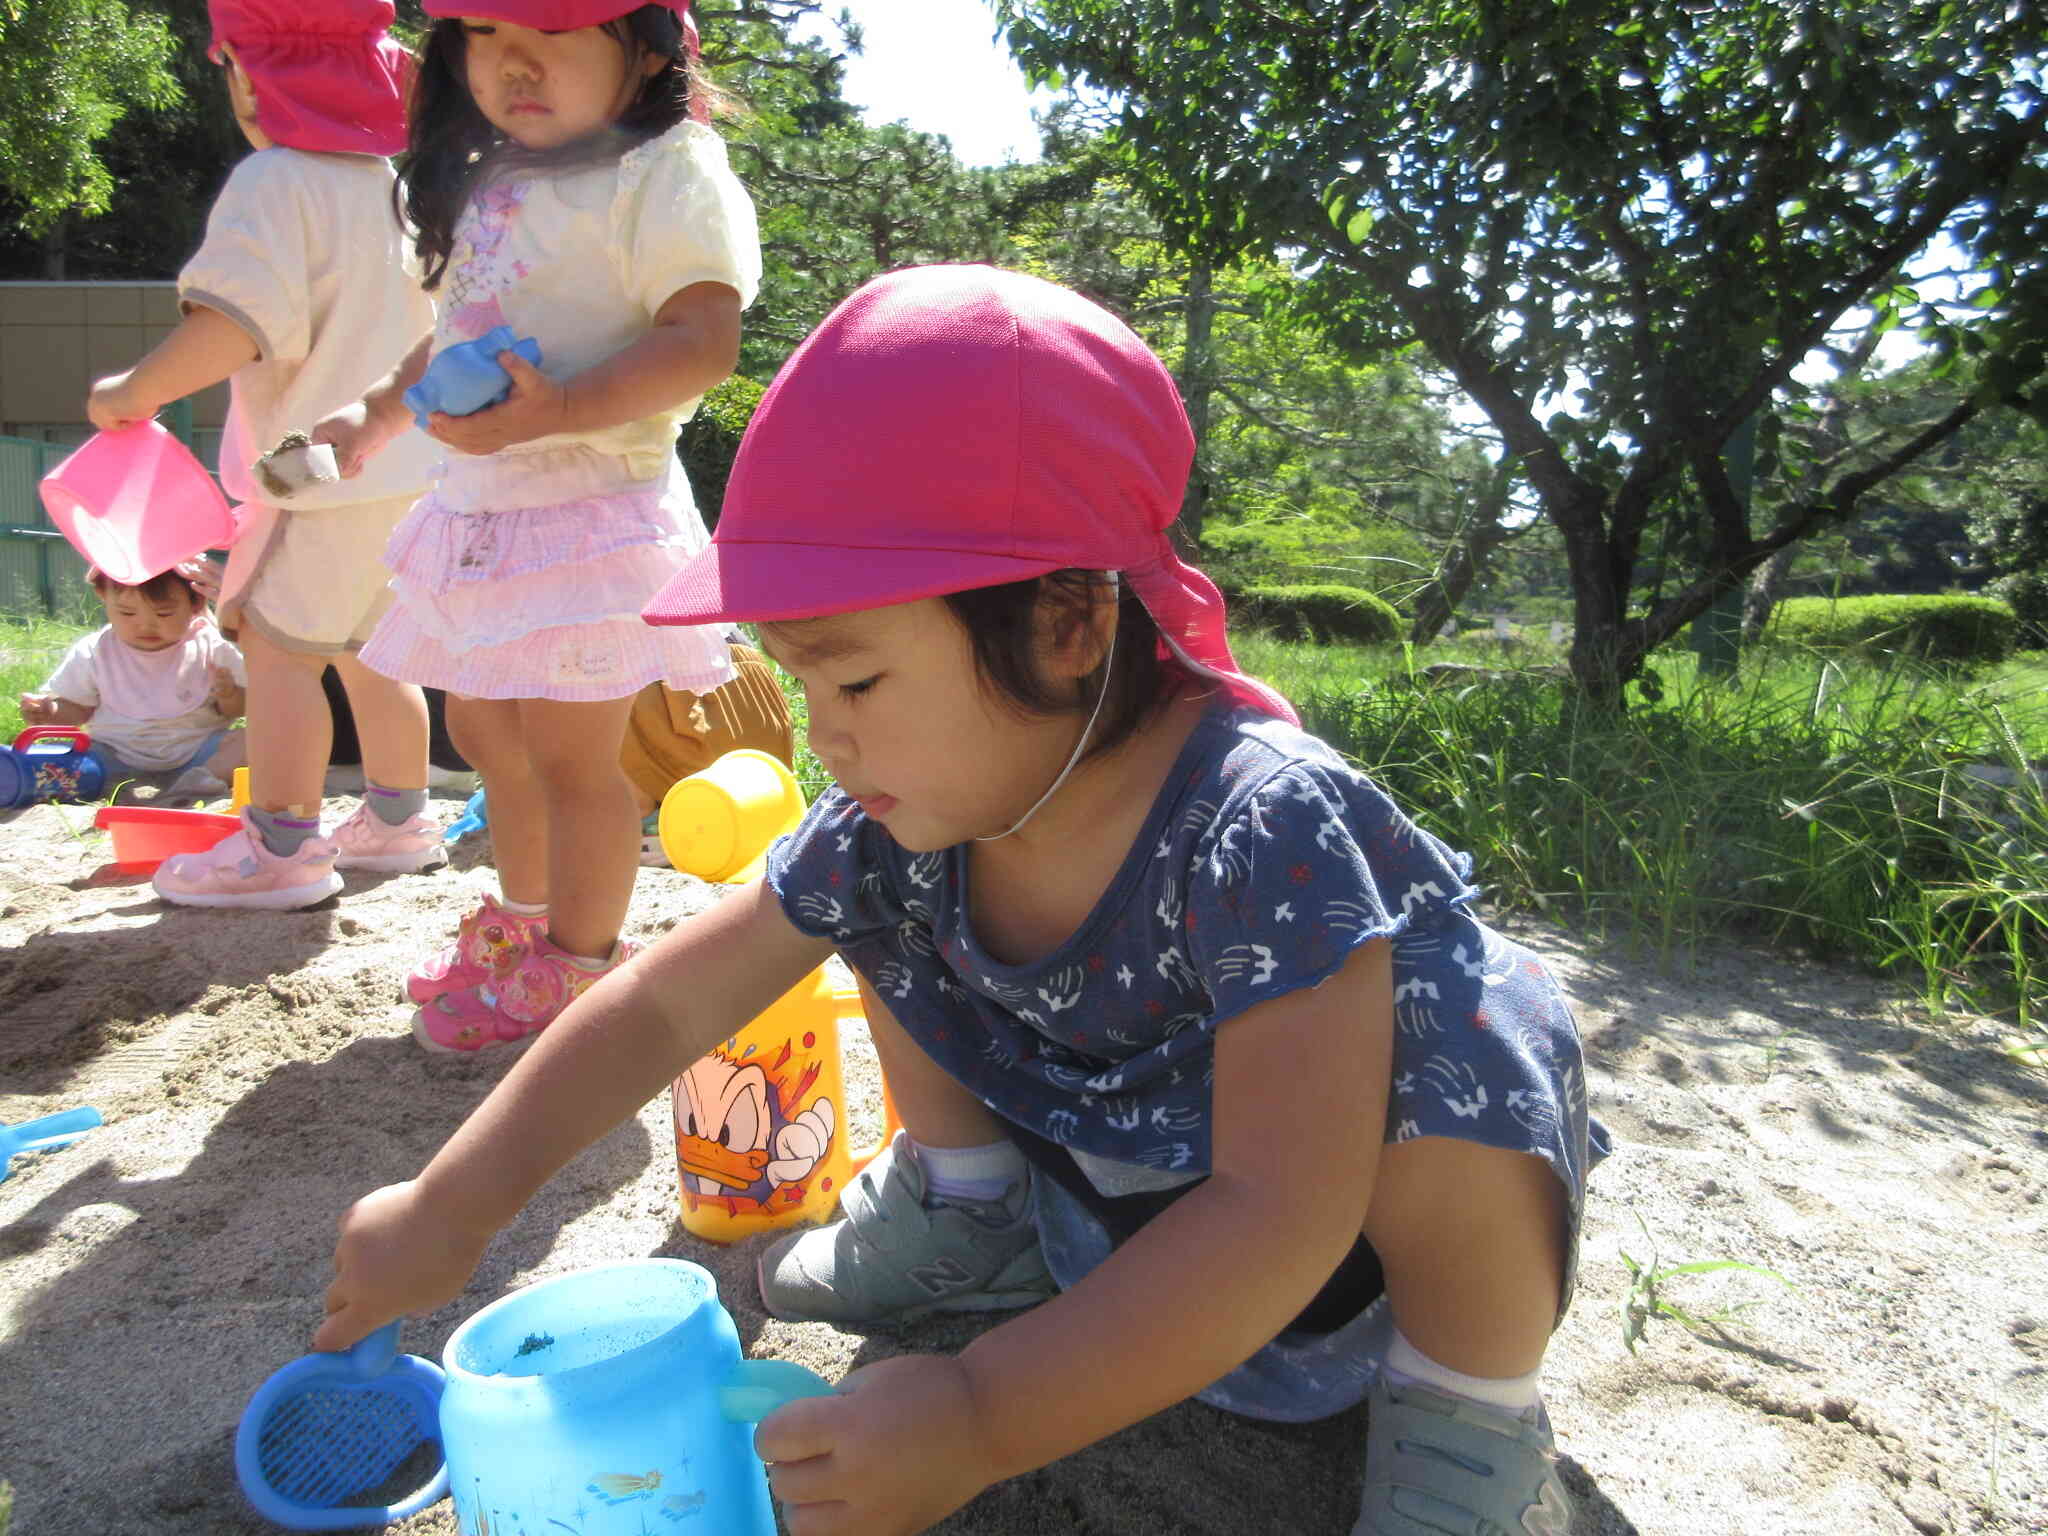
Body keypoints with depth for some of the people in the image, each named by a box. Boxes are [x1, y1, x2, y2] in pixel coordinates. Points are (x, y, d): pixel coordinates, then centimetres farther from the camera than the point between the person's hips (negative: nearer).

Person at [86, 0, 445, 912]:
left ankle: (280, 847, 0)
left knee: (277, 646, -3)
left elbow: (232, 324, -24)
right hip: (411, 465, 9)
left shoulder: (272, 183, -12)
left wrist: (137, 391, -12)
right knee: (370, 650, 17)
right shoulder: (392, 182, 14)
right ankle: (397, 819, 27)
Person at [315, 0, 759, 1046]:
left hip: (594, 509, -9)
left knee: (570, 753, -5)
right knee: (486, 731, 19)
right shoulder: (486, 181, 16)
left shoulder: (665, 173, -11)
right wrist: (380, 413, 27)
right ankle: (522, 921, 39)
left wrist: (560, 408, -31)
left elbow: (701, 341, -22)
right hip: (482, 505, 9)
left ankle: (580, 962, 14)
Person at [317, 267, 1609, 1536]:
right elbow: (665, 1005, -8)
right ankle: (968, 1207, 19)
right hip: (1101, 1168, 5)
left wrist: (982, 1422, -42)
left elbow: (1279, 1222, -41)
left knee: (1462, 1044, -39)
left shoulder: (1266, 827, -38)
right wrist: (448, 1211, -5)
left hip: (1375, 1205, -5)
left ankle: (1471, 1402, -8)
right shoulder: (895, 819, -17)